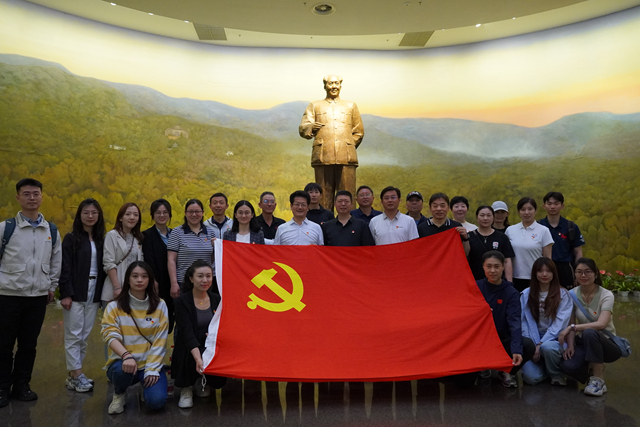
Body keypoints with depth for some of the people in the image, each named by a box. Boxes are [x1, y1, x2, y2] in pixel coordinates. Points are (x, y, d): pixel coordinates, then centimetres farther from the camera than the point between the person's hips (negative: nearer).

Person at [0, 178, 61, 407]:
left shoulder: (52, 230, 5)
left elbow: (56, 261, 12)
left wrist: (52, 287, 10)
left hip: (38, 296, 3)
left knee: (29, 344, 11)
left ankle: (21, 386, 25)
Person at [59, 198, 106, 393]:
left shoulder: (101, 240, 9)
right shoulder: (71, 238, -3)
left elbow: (103, 267, 8)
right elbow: (65, 268, -8)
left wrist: (103, 293, 3)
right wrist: (65, 293, -15)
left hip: (94, 293, 5)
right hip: (75, 293, -4)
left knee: (85, 336, 9)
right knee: (73, 335, 0)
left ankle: (73, 374, 19)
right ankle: (76, 376, 7)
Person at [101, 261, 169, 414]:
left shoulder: (160, 306, 1)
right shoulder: (114, 306, 1)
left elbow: (159, 341, -3)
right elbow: (110, 335, -11)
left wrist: (152, 369, -14)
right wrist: (127, 355, -29)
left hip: (151, 363, 0)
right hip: (123, 362, 0)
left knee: (157, 400, -24)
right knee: (122, 370, -36)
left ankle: (146, 387, 13)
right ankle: (119, 394, 0)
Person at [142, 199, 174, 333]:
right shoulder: (147, 235, -1)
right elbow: (149, 262, -8)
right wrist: (154, 285, -15)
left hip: (171, 286, 4)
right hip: (157, 287, -4)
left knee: (168, 324, 6)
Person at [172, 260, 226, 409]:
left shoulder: (216, 299, 7)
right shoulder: (182, 301, -7)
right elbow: (187, 333, -18)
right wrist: (198, 358, -34)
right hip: (189, 352, -3)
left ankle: (201, 381, 13)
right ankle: (187, 387, -3)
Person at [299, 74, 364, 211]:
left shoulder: (351, 106, 25)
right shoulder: (314, 106, 20)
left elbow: (359, 132, 23)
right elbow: (302, 129, 8)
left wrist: (349, 146, 9)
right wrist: (311, 127, -14)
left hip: (346, 158, 1)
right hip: (323, 157, -1)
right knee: (324, 196, -3)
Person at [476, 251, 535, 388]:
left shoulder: (511, 293, -5)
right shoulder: (475, 287, -1)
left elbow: (515, 322, -17)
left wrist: (516, 350, -31)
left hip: (503, 340, 1)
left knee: (528, 345, -28)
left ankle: (507, 372, 2)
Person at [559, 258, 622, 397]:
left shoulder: (606, 295, -14)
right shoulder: (572, 294, -4)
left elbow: (601, 324, -28)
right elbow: (570, 325, -4)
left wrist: (573, 327, -32)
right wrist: (570, 344, -20)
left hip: (606, 343, -3)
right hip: (584, 343, 3)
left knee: (589, 333, -39)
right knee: (568, 366, -29)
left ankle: (598, 380, -18)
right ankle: (594, 368, 10)